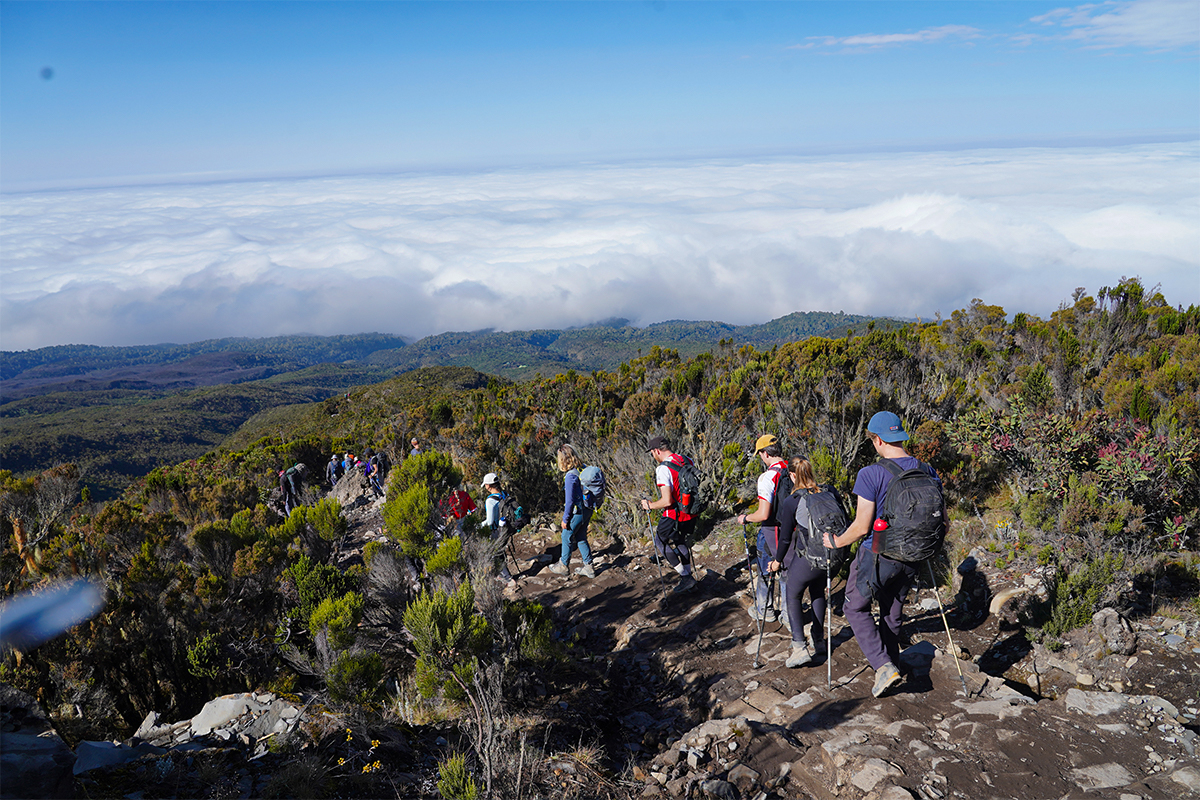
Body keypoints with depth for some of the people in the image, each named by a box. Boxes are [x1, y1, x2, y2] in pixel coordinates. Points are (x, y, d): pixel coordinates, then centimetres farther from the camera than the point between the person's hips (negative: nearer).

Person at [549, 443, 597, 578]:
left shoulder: (570, 476, -24)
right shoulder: (583, 469, 2)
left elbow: (570, 501, -22)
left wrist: (565, 519, -12)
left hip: (577, 512, -8)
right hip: (587, 510, 8)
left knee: (567, 537, 11)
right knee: (581, 538, 18)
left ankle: (562, 566, 26)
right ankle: (588, 567, 21)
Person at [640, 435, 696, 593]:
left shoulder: (663, 469, -23)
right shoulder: (687, 461, 2)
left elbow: (667, 501, -27)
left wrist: (650, 505, -10)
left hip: (674, 517, -8)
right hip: (691, 515, 8)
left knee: (661, 543, 15)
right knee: (679, 543, 27)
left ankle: (685, 577, 16)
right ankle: (688, 576, 36)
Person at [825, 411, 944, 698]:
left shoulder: (871, 475, -20)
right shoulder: (926, 471, -2)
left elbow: (862, 526, -19)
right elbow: (941, 518, 5)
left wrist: (837, 542, -2)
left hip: (878, 556, -6)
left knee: (856, 608, 12)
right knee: (893, 612, 24)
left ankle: (884, 666, -1)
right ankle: (891, 662, 36)